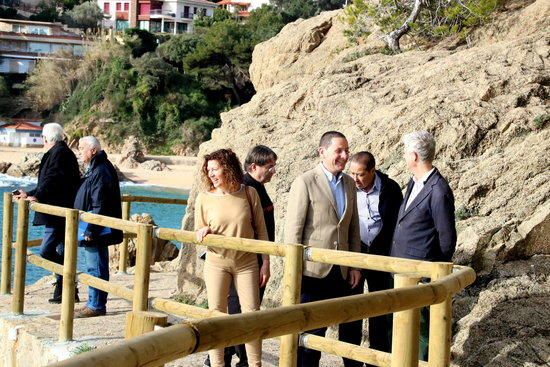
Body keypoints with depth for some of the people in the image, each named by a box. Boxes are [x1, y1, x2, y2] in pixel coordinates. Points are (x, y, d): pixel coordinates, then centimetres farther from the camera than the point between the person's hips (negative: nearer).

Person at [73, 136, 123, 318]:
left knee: (95, 268, -4)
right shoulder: (96, 169, 15)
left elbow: (98, 207, -22)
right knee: (96, 267, 15)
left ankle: (96, 306, 1)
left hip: (96, 232, -11)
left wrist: (90, 230, -21)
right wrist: (88, 229, 22)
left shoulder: (100, 172, -18)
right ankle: (96, 304, 22)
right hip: (96, 231, 11)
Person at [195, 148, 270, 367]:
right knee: (216, 315, 4)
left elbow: (260, 230, 2)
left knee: (252, 313, 2)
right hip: (216, 263, 0)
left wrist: (266, 263, 1)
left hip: (246, 263, 0)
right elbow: (198, 234, 6)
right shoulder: (204, 198, -4)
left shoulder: (249, 193, -5)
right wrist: (202, 232, -18)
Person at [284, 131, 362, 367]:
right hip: (313, 270, -6)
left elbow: (353, 228, 14)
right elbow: (293, 230, -11)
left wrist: (355, 265, 9)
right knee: (311, 331, 4)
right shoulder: (305, 182, -10)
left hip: (341, 271, 6)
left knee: (352, 325, 13)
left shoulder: (349, 183, 9)